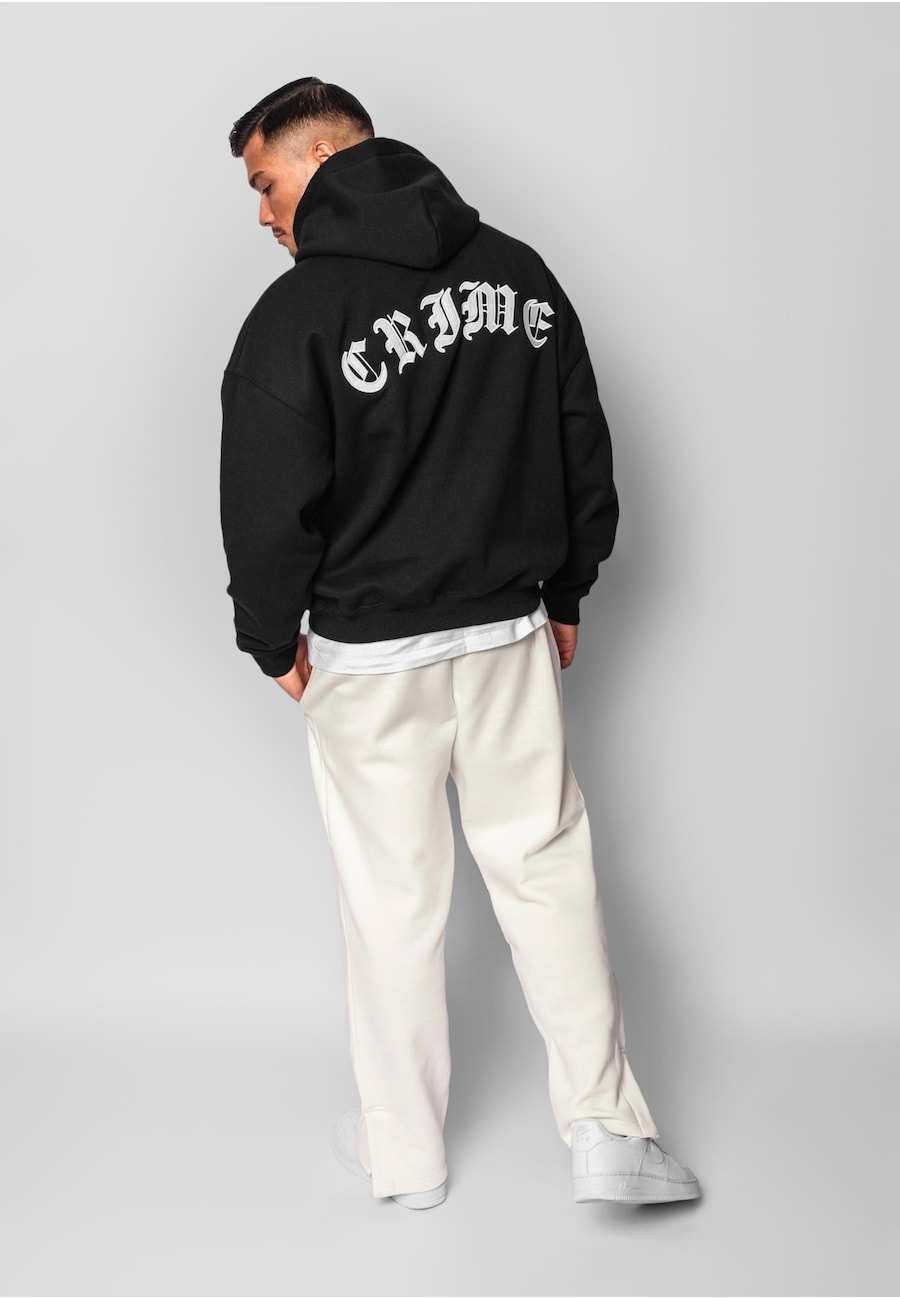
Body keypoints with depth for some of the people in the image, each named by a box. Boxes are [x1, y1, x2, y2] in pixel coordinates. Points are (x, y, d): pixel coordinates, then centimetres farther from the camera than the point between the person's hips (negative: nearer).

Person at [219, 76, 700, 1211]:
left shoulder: (297, 316, -14)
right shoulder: (520, 273, 3)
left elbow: (269, 506, -12)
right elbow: (585, 447, 8)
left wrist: (273, 642, 4)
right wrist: (564, 592, 18)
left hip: (369, 657, -4)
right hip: (513, 634, 4)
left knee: (393, 896, 8)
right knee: (545, 864, 12)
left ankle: (405, 1153, 22)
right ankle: (605, 1128, 10)